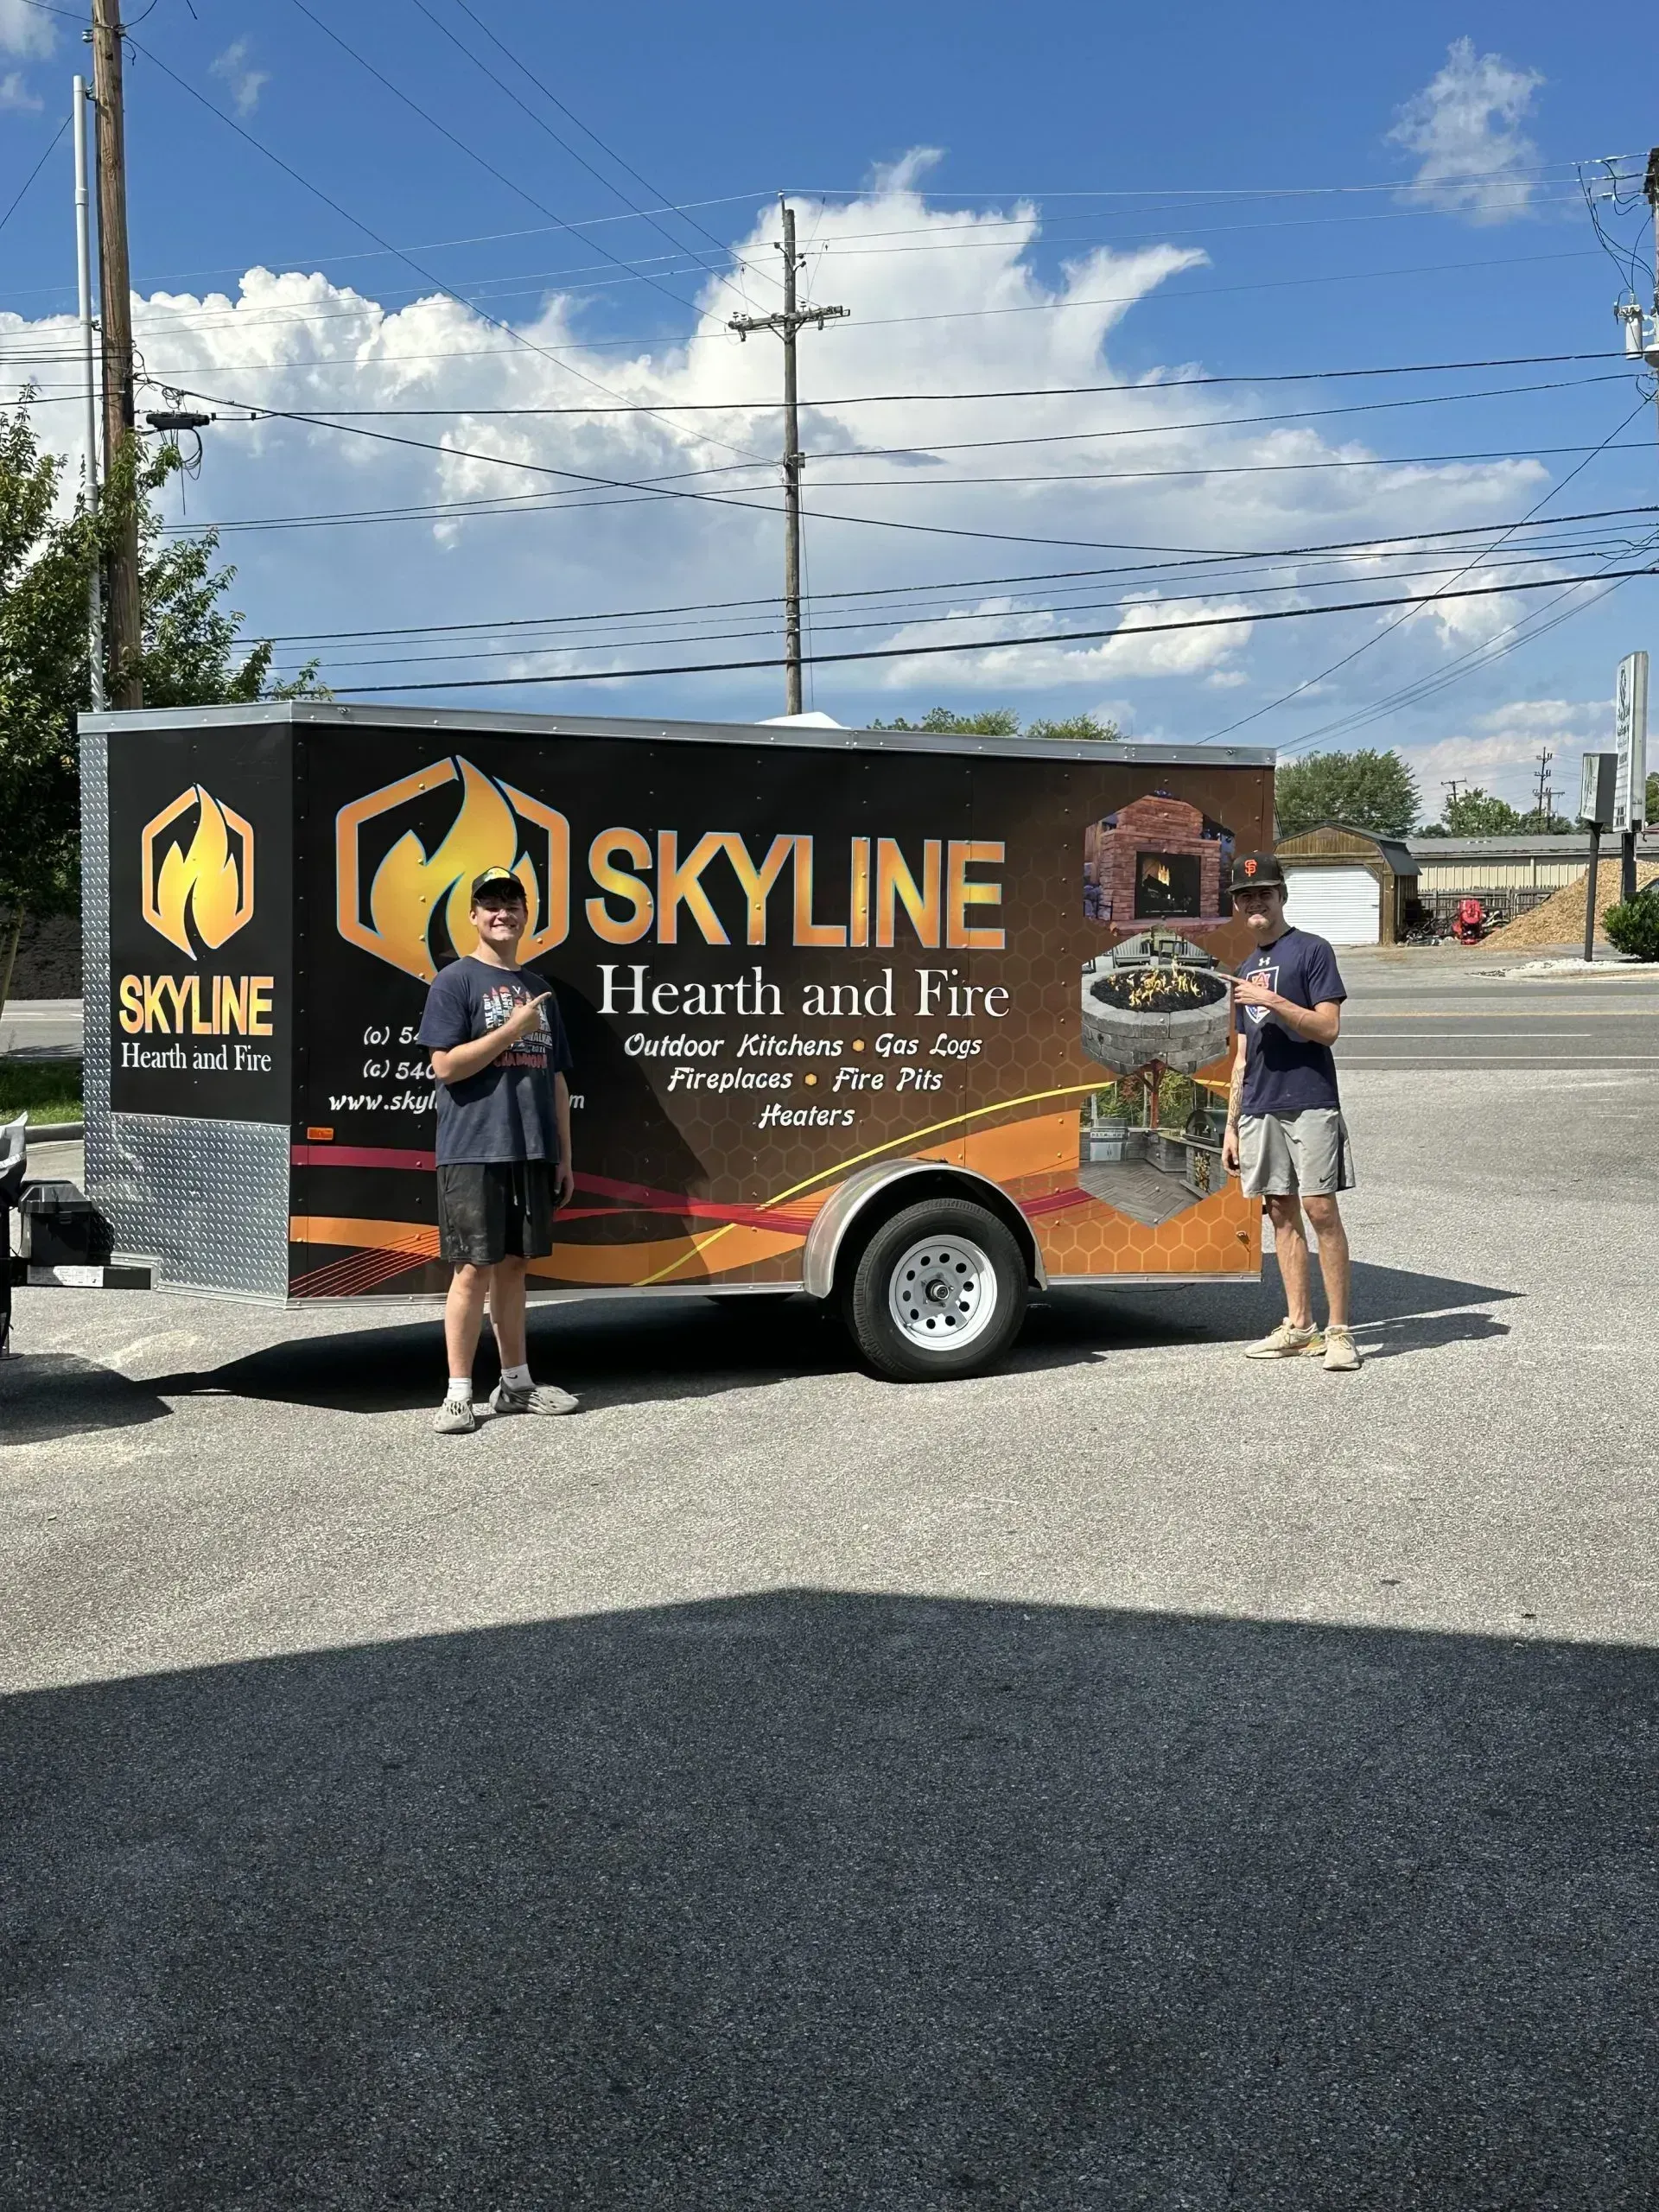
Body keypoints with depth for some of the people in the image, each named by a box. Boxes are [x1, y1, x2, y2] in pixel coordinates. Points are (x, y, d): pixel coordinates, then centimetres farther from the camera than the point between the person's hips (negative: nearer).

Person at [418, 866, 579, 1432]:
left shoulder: (538, 988, 17)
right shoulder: (456, 981, -2)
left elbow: (555, 1078, 18)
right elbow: (446, 1066, -13)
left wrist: (564, 1156, 15)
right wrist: (513, 1029, -12)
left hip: (531, 1152, 6)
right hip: (473, 1151, -6)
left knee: (512, 1263, 12)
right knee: (475, 1267, -6)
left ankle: (516, 1384, 19)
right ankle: (458, 1393, 0)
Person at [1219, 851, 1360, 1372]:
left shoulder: (1311, 950, -1)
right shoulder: (1247, 970, 19)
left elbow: (1328, 1027, -11)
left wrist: (1273, 1001, -19)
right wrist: (1231, 1125, 17)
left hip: (1310, 1104, -7)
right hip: (1259, 1109, 7)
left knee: (1320, 1210, -9)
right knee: (1281, 1212, 7)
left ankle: (1339, 1330, -5)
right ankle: (1298, 1327, 13)